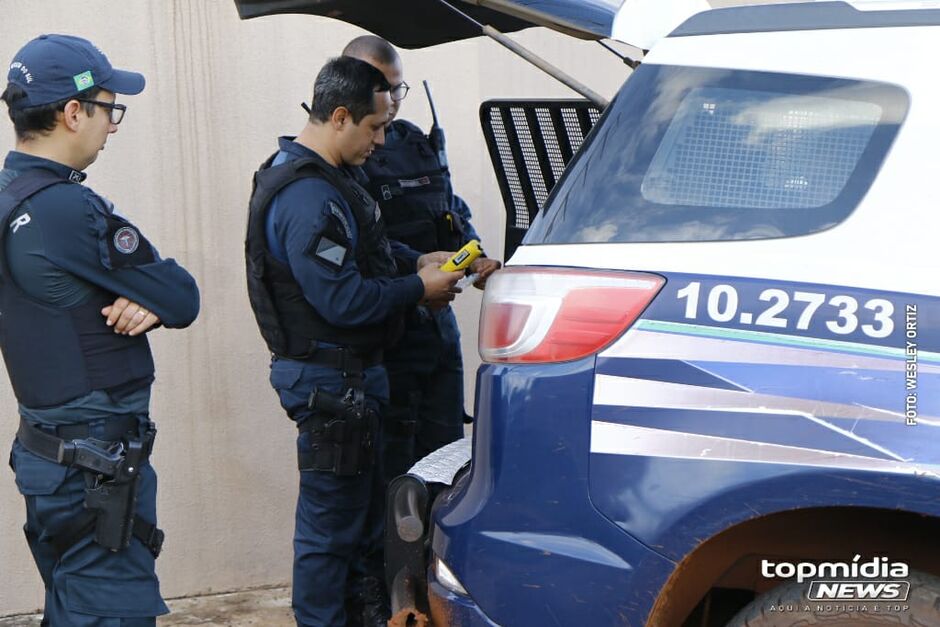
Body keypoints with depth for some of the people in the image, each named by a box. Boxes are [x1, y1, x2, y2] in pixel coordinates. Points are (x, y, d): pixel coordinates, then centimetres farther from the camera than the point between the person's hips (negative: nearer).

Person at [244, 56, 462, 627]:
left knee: (365, 506, 21)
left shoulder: (325, 177, 11)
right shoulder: (307, 195, -25)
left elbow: (364, 246, 25)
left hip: (350, 373, 11)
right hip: (330, 381, -11)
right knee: (331, 521, -1)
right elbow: (342, 299, -27)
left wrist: (415, 261, 8)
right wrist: (418, 288, -14)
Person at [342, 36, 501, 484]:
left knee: (445, 449, 12)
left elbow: (455, 213, 22)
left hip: (437, 325, 8)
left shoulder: (419, 143, 16)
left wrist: (475, 262, 3)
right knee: (391, 467, -4)